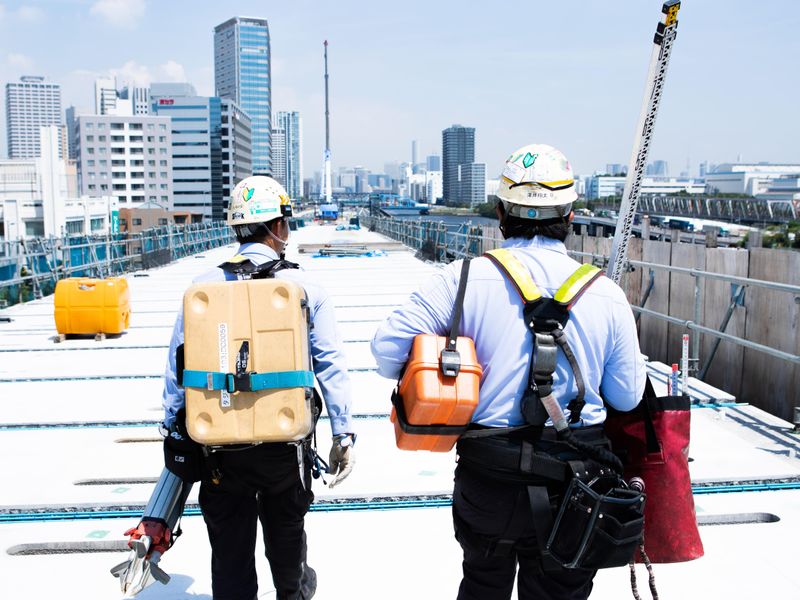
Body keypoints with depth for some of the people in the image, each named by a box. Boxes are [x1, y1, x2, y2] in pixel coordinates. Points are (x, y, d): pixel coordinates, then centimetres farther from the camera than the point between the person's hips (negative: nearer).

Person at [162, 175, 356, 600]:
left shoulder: (205, 286, -4)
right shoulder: (304, 288, -7)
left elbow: (178, 362, -1)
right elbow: (330, 364, -7)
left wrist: (173, 428, 9)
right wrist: (343, 434, 0)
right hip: (285, 439, 0)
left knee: (229, 541, 14)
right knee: (286, 526, 25)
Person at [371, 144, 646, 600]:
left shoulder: (466, 278, -12)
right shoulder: (605, 293, -6)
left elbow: (388, 346, -14)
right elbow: (627, 396, 1)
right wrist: (635, 351, 20)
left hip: (486, 481, 0)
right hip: (573, 491, 1)